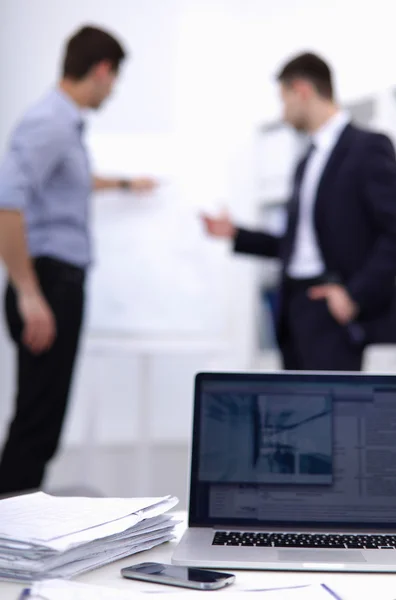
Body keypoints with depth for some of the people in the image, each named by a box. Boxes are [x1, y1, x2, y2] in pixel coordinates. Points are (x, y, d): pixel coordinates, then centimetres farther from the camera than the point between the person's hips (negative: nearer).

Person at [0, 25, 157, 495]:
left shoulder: (66, 124, 16)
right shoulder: (48, 122, -15)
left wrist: (123, 184, 54)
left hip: (62, 284, 9)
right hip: (48, 284, -9)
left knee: (43, 421, 10)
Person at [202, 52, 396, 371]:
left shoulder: (368, 147, -6)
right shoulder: (308, 161, 20)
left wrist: (356, 294, -18)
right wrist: (236, 234, 20)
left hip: (333, 308, -8)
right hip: (296, 306, 8)